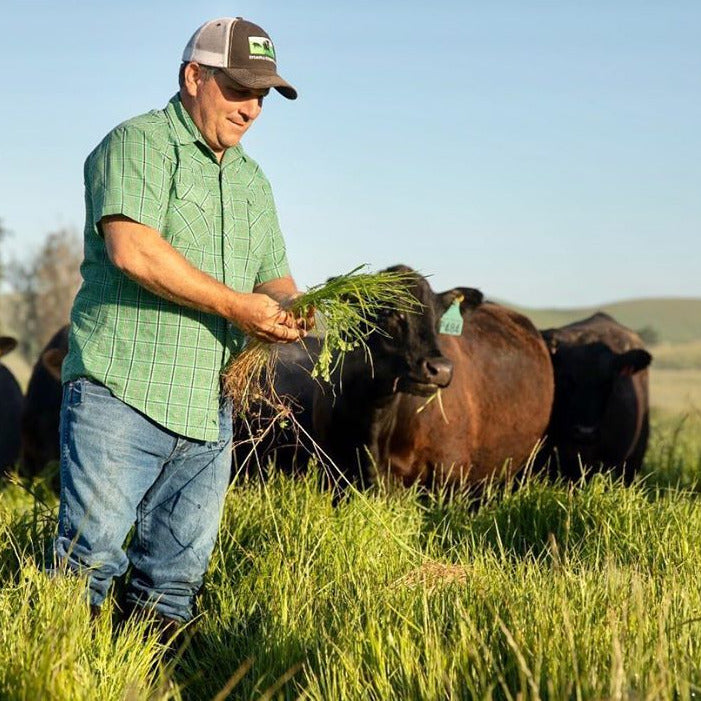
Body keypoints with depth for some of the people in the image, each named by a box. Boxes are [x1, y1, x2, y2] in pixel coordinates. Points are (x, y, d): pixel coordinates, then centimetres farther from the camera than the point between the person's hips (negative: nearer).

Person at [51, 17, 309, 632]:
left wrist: (287, 309, 0)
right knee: (91, 556, -10)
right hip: (120, 395, -7)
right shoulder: (138, 144, -3)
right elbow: (132, 250, -18)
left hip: (209, 414, 7)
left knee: (177, 577, 9)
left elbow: (274, 279, 26)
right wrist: (234, 305, -17)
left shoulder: (252, 181, 22)